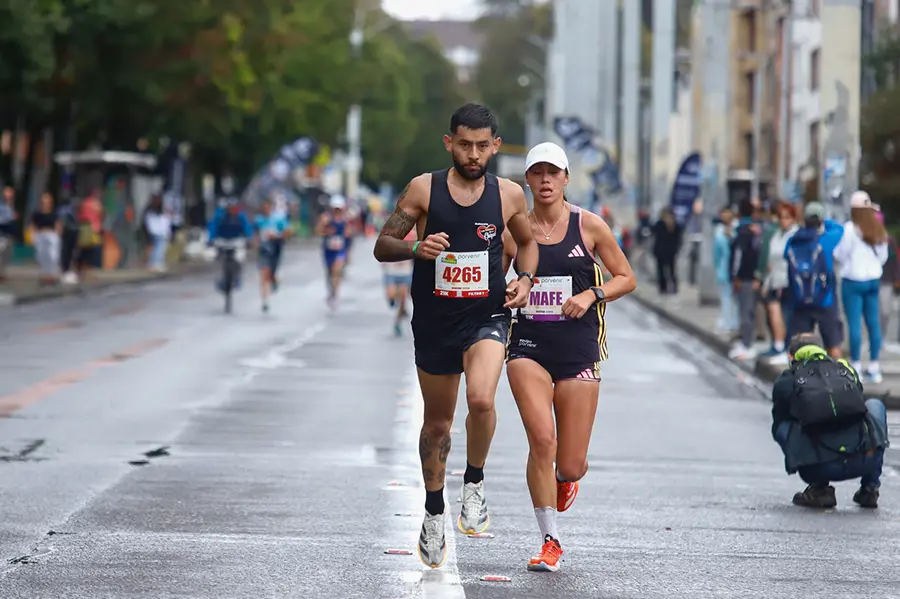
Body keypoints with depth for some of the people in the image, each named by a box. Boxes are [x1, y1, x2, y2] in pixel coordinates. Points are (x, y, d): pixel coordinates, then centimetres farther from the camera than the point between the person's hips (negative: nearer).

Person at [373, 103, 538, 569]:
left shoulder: (509, 195, -1)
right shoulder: (423, 189, -6)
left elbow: (526, 241, 18)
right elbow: (382, 247, -3)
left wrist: (525, 278, -1)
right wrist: (416, 247, -24)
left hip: (487, 317, -1)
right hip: (434, 321, 1)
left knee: (481, 400, -28)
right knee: (437, 421, 14)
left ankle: (474, 485, -2)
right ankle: (434, 514, 34)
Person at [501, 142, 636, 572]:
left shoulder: (589, 226, 0)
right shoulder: (513, 231, 3)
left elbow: (626, 278, 7)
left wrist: (592, 295, -10)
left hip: (578, 347, 0)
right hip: (528, 346, 0)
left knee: (571, 464, 0)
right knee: (542, 439, -20)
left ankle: (566, 479, 41)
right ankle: (550, 542, -6)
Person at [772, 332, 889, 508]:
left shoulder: (786, 381, 16)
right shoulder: (847, 370, 22)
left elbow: (779, 424, 31)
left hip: (821, 469, -2)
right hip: (866, 461, 2)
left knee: (781, 427, 24)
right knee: (875, 406, 32)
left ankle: (819, 488, 13)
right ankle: (870, 488, 26)